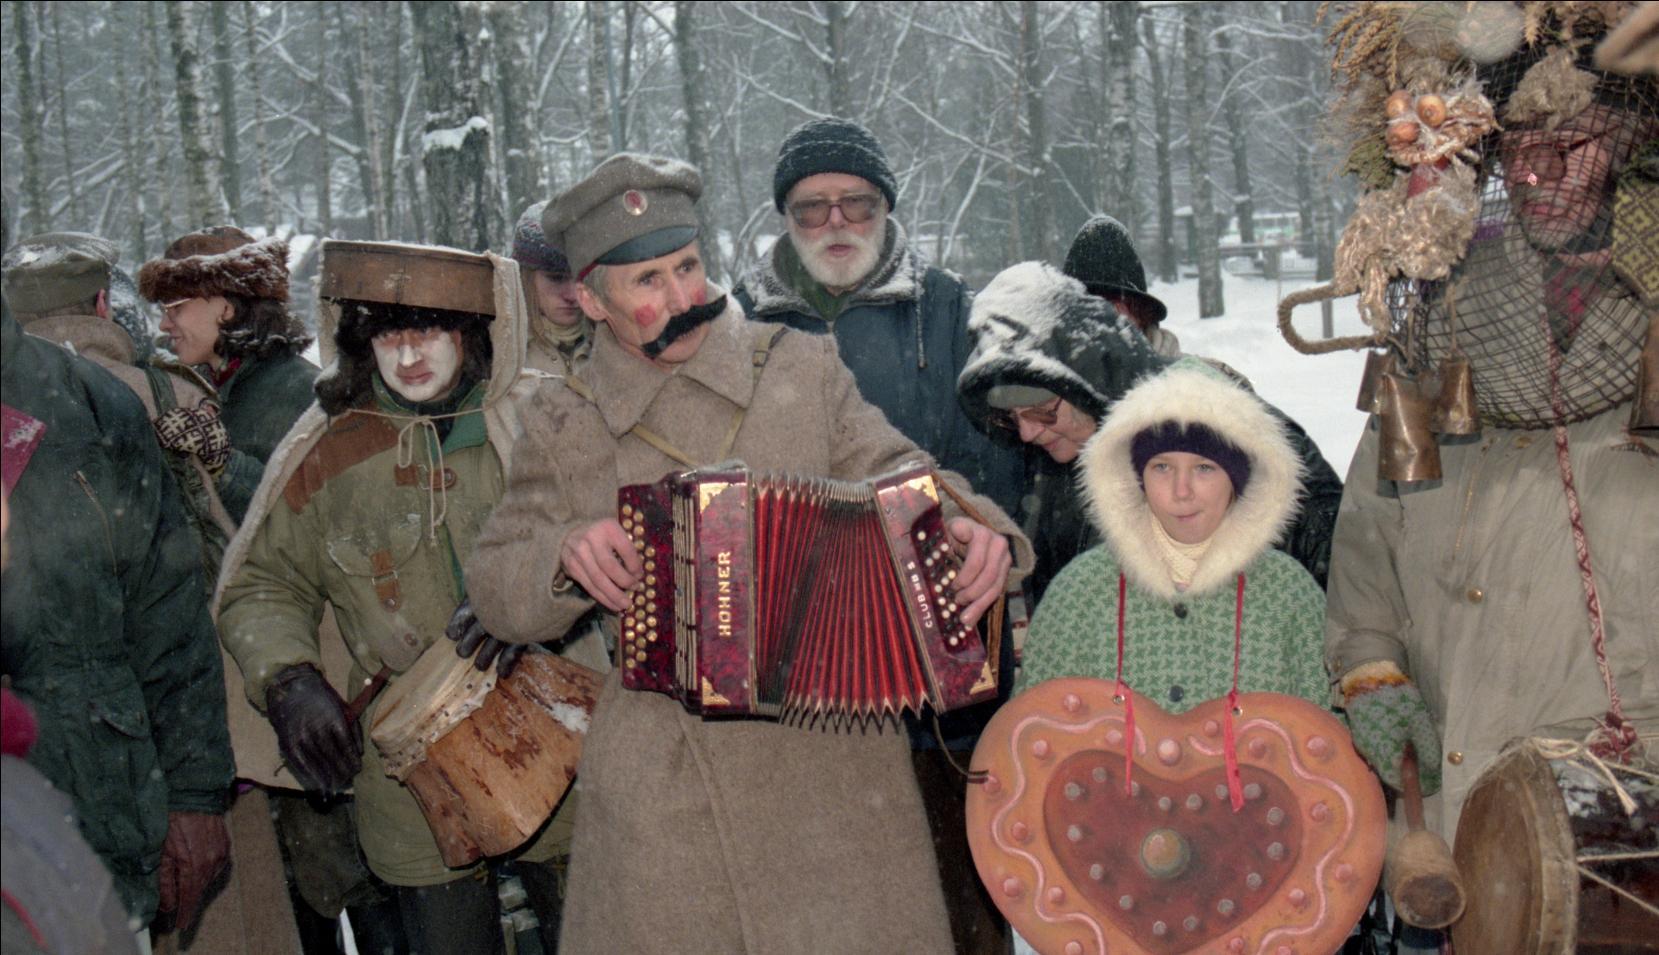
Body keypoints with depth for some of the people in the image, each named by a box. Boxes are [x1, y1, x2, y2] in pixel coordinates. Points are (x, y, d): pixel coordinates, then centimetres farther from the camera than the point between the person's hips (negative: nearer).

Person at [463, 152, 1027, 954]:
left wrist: (969, 526, -20)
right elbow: (496, 593, 9)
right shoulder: (563, 426, 6)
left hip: (830, 758, 0)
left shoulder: (801, 368, 5)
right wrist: (564, 556, -13)